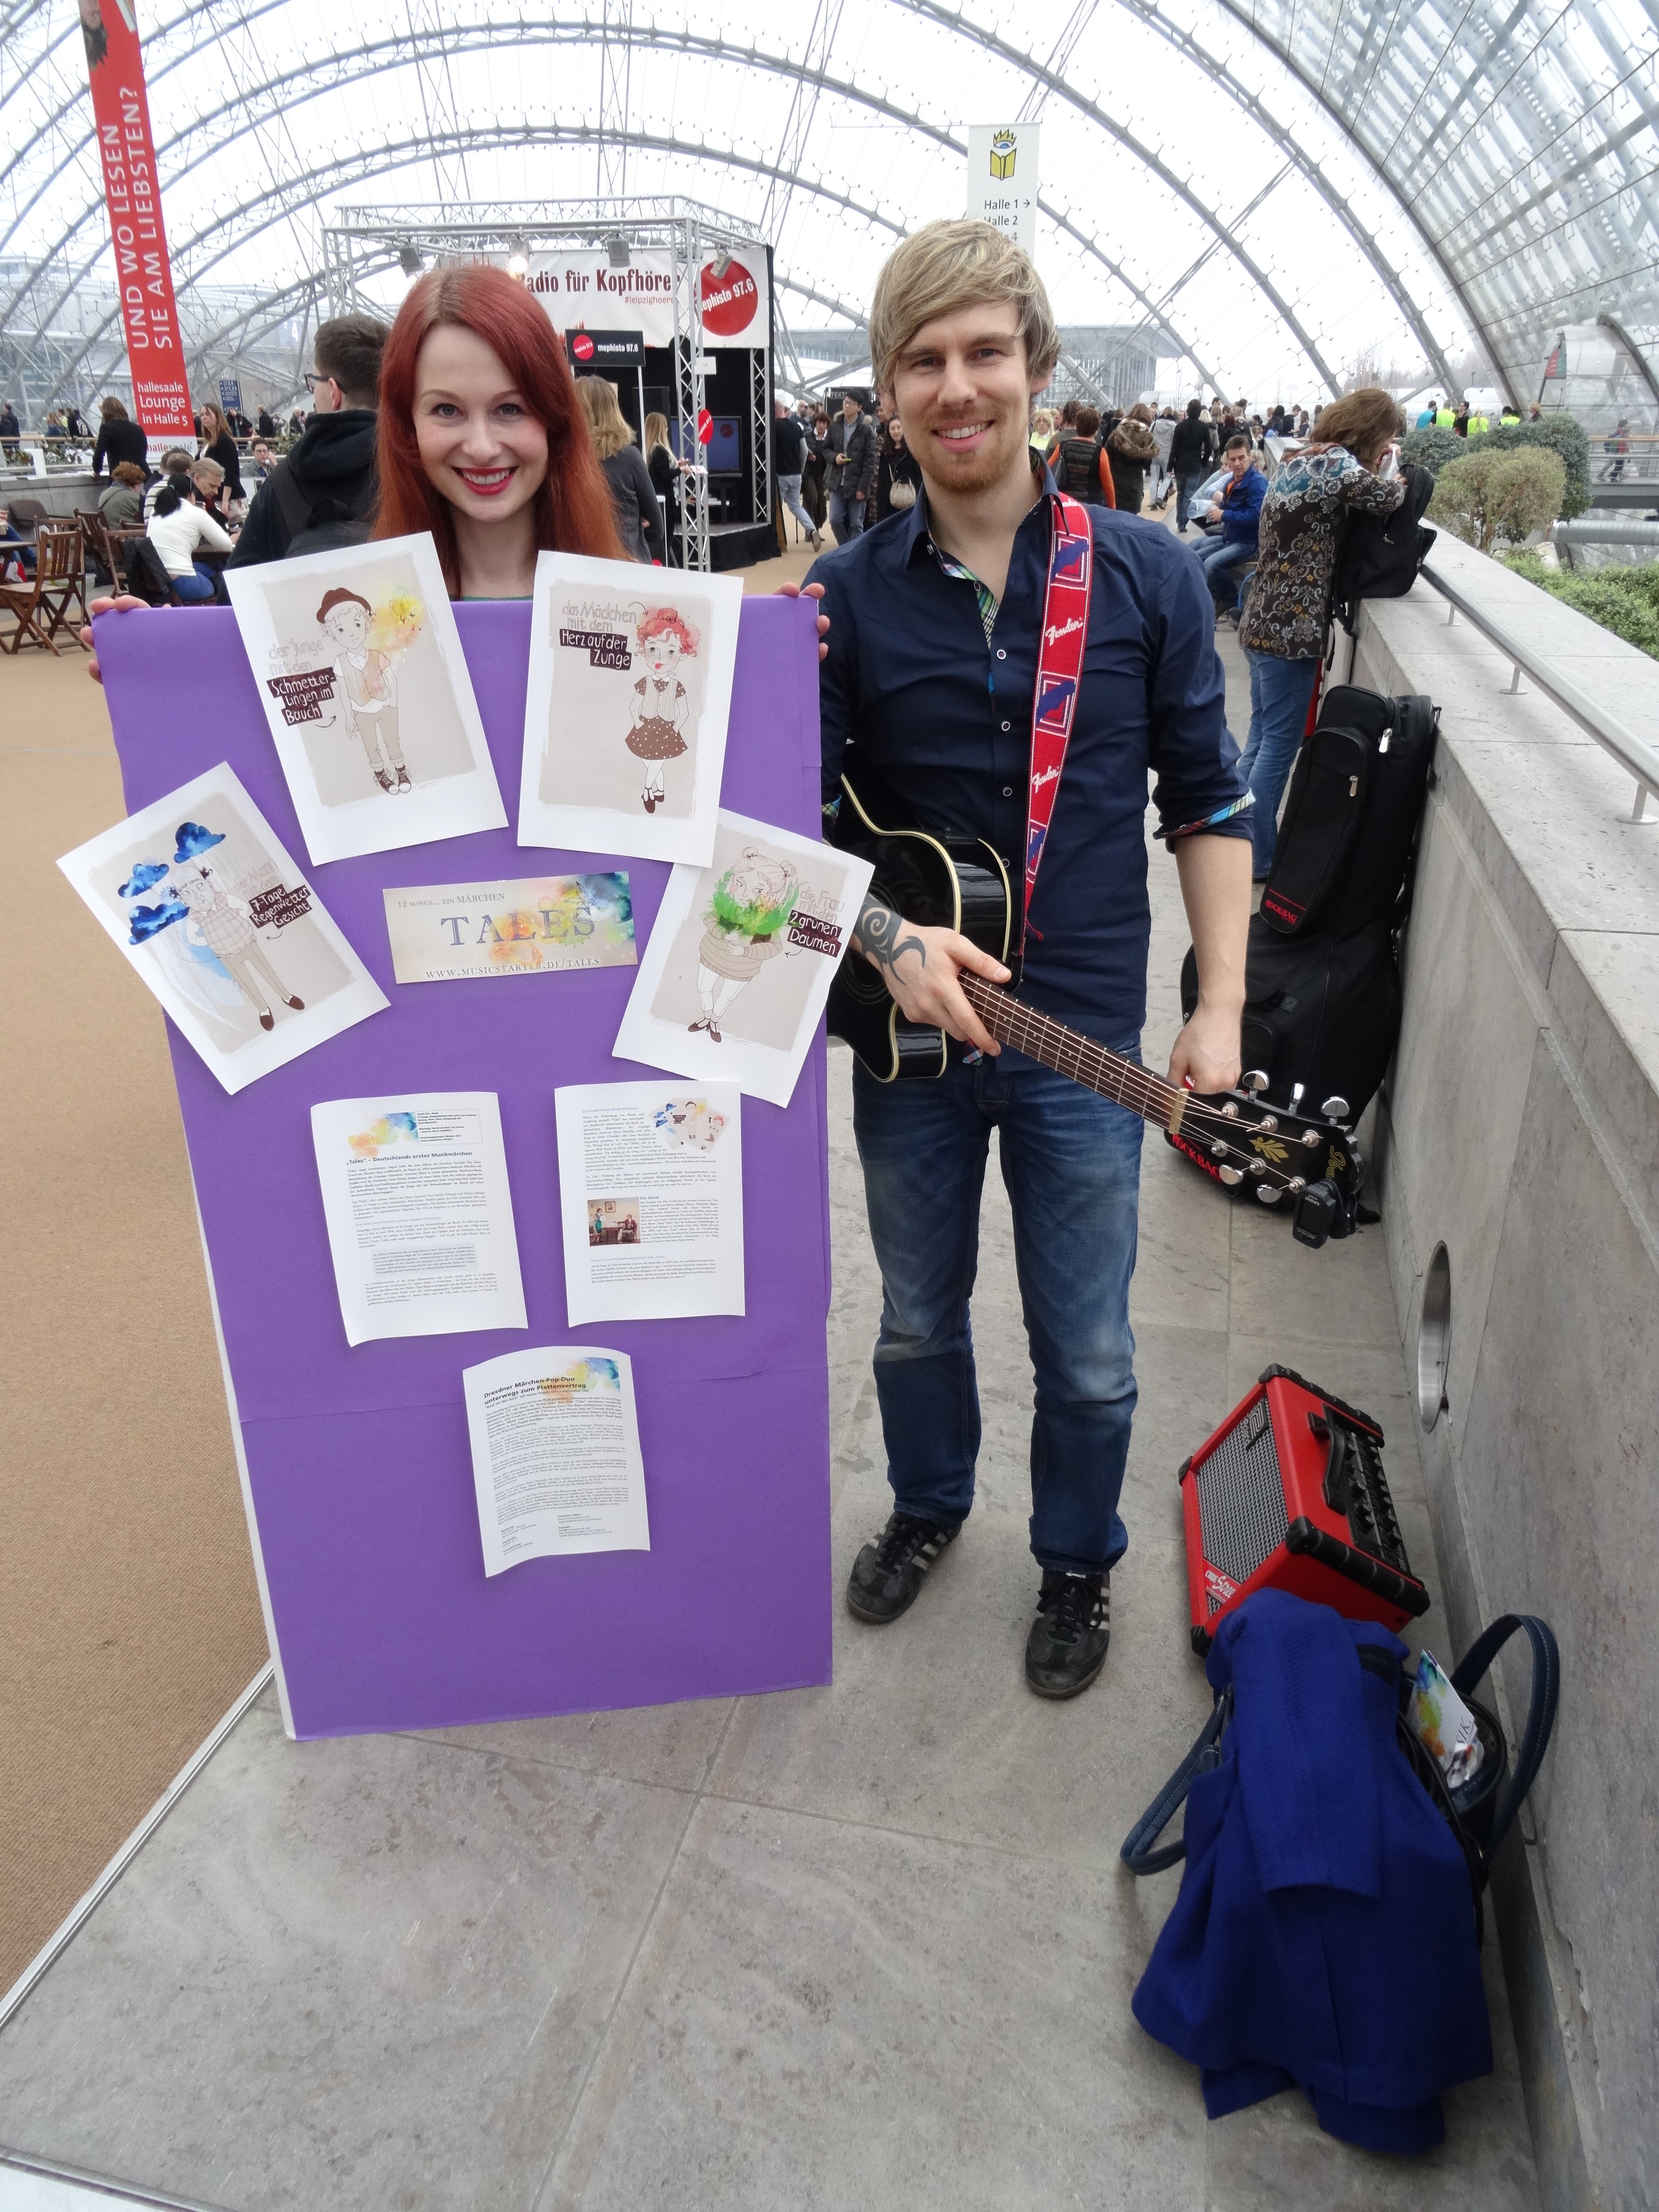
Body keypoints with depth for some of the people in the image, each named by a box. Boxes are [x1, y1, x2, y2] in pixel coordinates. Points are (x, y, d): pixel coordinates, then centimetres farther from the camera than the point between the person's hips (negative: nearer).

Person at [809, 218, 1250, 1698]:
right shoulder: (846, 597, -4)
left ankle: (1079, 1561, 39)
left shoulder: (1147, 577, -4)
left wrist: (1220, 1007, -8)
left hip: (1083, 1039, -1)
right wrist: (887, 942, -22)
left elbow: (1208, 802, 0)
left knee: (1087, 1355, 11)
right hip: (906, 1029, 1)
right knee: (917, 1315, 21)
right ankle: (929, 1506, 49)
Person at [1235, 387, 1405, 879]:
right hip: (1290, 629, -9)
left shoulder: (1299, 460, 13)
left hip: (1263, 621, 9)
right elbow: (1384, 498, -19)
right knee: (1279, 745, -1)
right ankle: (1258, 859, 7)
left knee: (1261, 738, 17)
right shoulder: (1335, 463, -14)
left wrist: (1373, 471, 5)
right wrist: (1400, 480, 1)